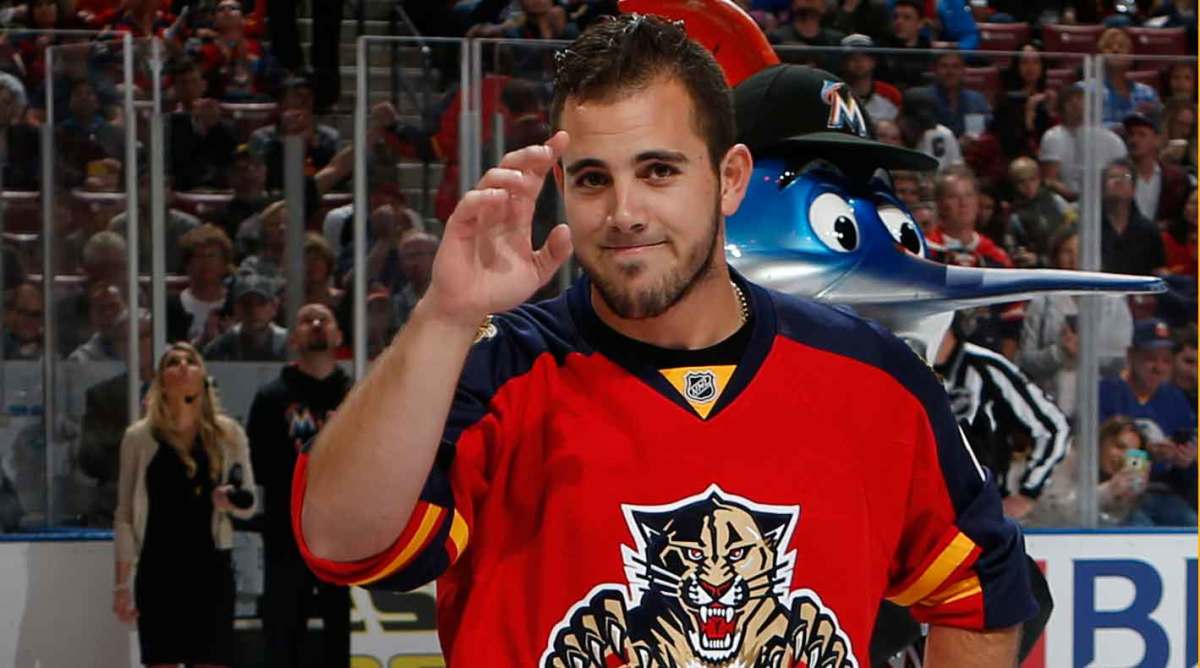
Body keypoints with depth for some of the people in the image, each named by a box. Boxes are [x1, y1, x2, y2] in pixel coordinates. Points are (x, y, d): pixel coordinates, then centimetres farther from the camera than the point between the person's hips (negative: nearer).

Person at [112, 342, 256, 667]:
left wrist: (231, 502, -15)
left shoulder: (227, 433, 4)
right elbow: (124, 516, 4)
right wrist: (122, 583, 1)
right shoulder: (140, 437, 2)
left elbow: (248, 506, 8)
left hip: (211, 567, 1)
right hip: (158, 570, -1)